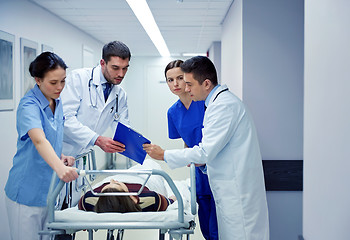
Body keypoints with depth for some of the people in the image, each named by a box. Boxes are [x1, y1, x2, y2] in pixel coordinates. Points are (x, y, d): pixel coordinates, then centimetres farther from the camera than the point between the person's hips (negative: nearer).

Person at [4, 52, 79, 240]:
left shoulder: (57, 102, 6)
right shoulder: (29, 105, -19)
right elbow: (39, 140, -37)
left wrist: (60, 157, 0)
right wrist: (60, 168, -54)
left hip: (49, 188, 7)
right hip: (27, 193, -7)